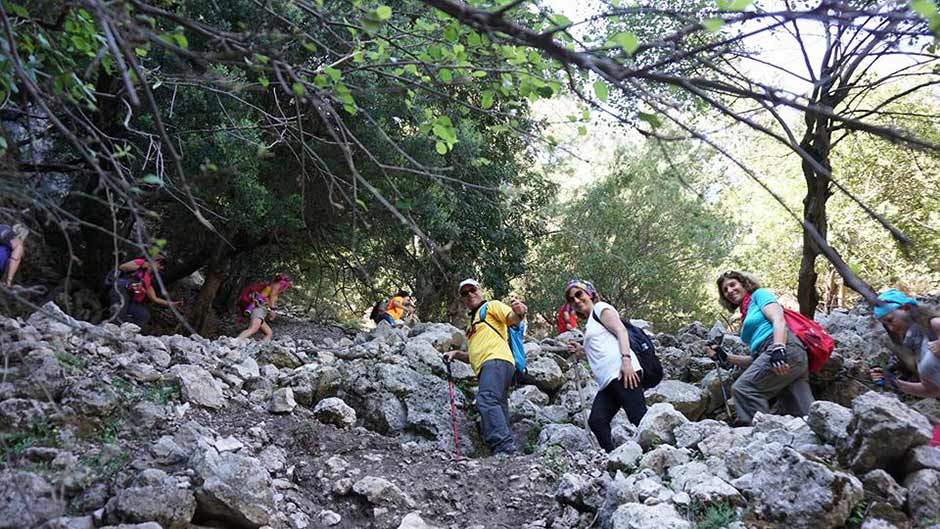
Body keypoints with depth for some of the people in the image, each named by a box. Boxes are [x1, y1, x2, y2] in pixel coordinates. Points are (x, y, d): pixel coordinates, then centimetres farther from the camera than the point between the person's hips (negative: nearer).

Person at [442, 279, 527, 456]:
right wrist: (456, 354, 22)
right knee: (498, 415, 1)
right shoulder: (473, 322, 35)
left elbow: (512, 318, -8)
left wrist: (519, 312, -31)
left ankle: (504, 448, -42)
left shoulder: (492, 305, 12)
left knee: (486, 400, -30)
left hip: (497, 360, -9)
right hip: (485, 367, 9)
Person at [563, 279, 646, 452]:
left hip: (621, 372, -9)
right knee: (596, 421, -5)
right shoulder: (590, 323, 32)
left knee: (640, 417, -15)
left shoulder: (600, 308, 8)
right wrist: (581, 350, 25)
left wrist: (626, 360, -21)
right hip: (608, 380, 9)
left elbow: (621, 331, -8)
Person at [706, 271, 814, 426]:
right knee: (807, 416, -4)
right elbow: (755, 358, 26)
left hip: (786, 348, -8)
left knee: (743, 389, -18)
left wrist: (778, 349, -25)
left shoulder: (759, 294, 13)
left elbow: (779, 320, -8)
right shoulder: (746, 318, 33)